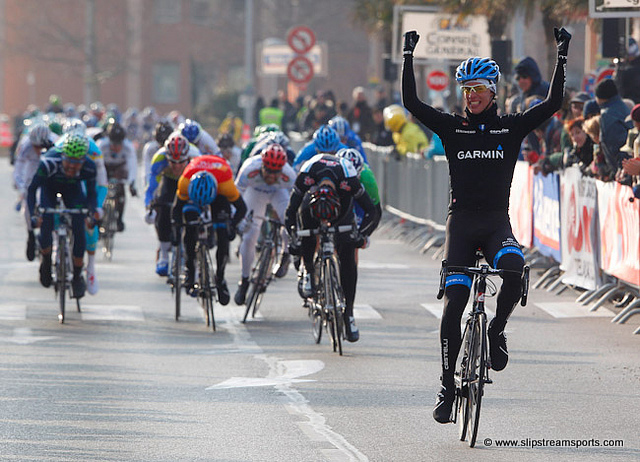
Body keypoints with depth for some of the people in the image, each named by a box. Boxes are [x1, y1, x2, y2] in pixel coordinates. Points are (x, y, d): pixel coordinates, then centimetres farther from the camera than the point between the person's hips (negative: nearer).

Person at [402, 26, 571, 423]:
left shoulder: (511, 128, 5)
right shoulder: (452, 127, 5)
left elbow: (553, 104, -3)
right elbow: (412, 103, -4)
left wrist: (562, 55, -6)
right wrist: (409, 56, -7)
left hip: (497, 222, -1)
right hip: (462, 222, 1)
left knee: (515, 268, -34)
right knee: (452, 309, -6)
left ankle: (497, 329, -8)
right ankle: (448, 387, 5)